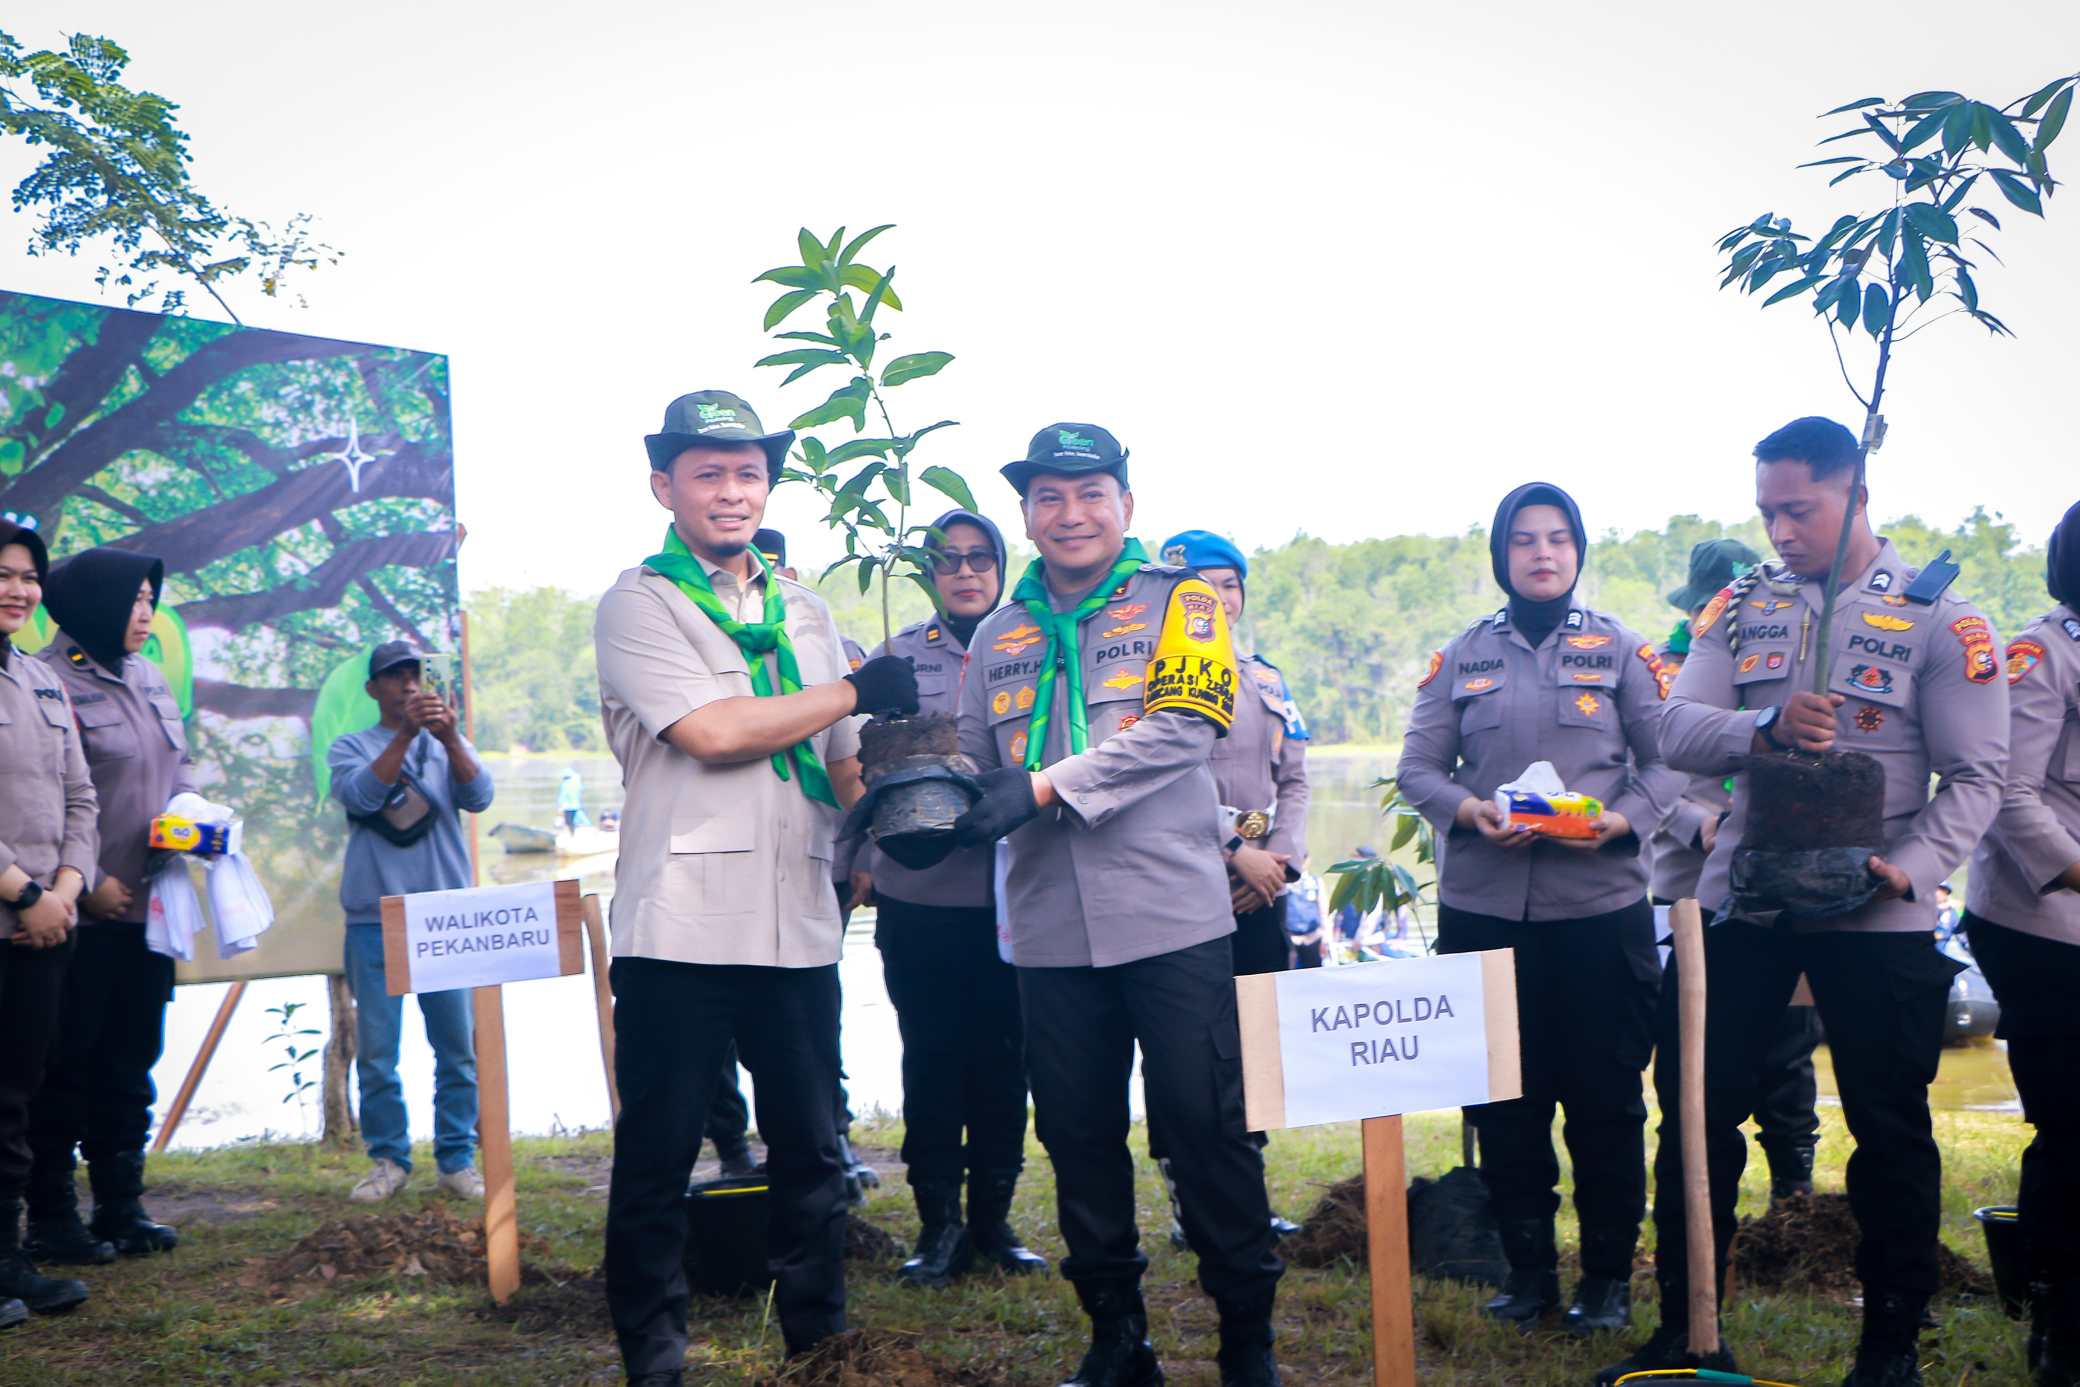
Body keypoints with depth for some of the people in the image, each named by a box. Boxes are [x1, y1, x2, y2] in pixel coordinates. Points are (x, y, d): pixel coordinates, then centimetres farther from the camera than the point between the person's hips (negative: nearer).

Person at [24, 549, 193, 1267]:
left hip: (149, 908, 8)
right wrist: (88, 883, -17)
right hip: (87, 915, -8)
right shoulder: (52, 681, -13)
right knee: (68, 1066, 2)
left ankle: (121, 1206, 24)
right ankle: (51, 1218, 13)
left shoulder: (148, 678, 12)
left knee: (132, 1061, 14)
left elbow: (181, 768, 22)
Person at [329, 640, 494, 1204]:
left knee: (457, 1045, 1)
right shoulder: (350, 747, 9)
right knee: (375, 1050, 1)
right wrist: (405, 735, -21)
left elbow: (478, 797, -6)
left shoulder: (449, 744, 12)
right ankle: (388, 1159, 11)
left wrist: (449, 739, -22)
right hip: (374, 919, -1)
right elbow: (359, 795, -12)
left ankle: (458, 1158, 9)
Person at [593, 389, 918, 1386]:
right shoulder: (638, 604, -1)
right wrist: (855, 690, -6)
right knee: (658, 1156, 2)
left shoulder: (805, 614, 17)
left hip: (799, 926, 5)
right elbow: (713, 733, -15)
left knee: (812, 1150, 11)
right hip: (682, 926, -5)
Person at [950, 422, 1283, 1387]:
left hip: (1173, 918, -4)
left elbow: (1183, 728, -12)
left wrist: (1046, 787, -19)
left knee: (1205, 1126, 0)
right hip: (1051, 933, 4)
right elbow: (976, 764, 15)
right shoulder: (998, 638, 15)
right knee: (1078, 1136, 10)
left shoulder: (1177, 603, 2)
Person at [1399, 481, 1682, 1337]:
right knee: (1503, 1098, 7)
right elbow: (1418, 766, 7)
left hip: (1600, 905, -1)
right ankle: (1527, 1269, 21)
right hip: (1482, 909, 2)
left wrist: (1621, 819, -15)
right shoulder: (1463, 655, 9)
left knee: (1605, 1097, 3)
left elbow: (1666, 760, 3)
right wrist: (1468, 810, -11)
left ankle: (1609, 1275, 17)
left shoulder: (1619, 648, 5)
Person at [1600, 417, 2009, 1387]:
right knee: (1694, 1114, 7)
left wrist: (1908, 868, -21)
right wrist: (1767, 727, -23)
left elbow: (1976, 777, -6)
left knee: (1891, 1132, 7)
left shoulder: (1937, 618, -4)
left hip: (1876, 917, -3)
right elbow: (1676, 731, -3)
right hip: (1739, 902, 3)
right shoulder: (1744, 604, 5)